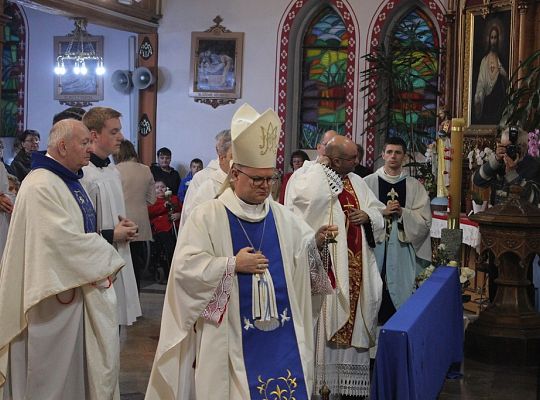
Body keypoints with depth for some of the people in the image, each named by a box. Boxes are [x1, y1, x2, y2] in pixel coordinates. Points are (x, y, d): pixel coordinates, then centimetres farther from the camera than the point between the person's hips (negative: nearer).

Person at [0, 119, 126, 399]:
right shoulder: (41, 185, -20)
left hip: (76, 286, 9)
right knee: (52, 373, 3)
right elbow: (65, 240, -23)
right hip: (53, 293, -9)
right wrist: (111, 237, -11)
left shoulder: (70, 181, 11)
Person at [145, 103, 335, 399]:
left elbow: (303, 252, 14)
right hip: (231, 335, -4)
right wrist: (232, 264, -17)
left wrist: (317, 240, -6)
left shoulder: (282, 217, 8)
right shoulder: (207, 216, -7)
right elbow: (185, 267, -13)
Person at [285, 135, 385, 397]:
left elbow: (378, 213, 18)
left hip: (356, 266, 7)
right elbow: (313, 198, -31)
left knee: (354, 321, 11)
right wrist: (322, 167, -20)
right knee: (327, 316, -5)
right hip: (326, 265, -7)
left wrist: (368, 215, -3)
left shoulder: (357, 182, 13)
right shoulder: (312, 178, -8)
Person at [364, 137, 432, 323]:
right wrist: (382, 211, -13)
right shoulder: (369, 182, 4)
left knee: (401, 290, 0)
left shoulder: (414, 186, 7)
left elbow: (425, 220, 3)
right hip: (375, 246, -1)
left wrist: (402, 213, -12)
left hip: (403, 248, 1)